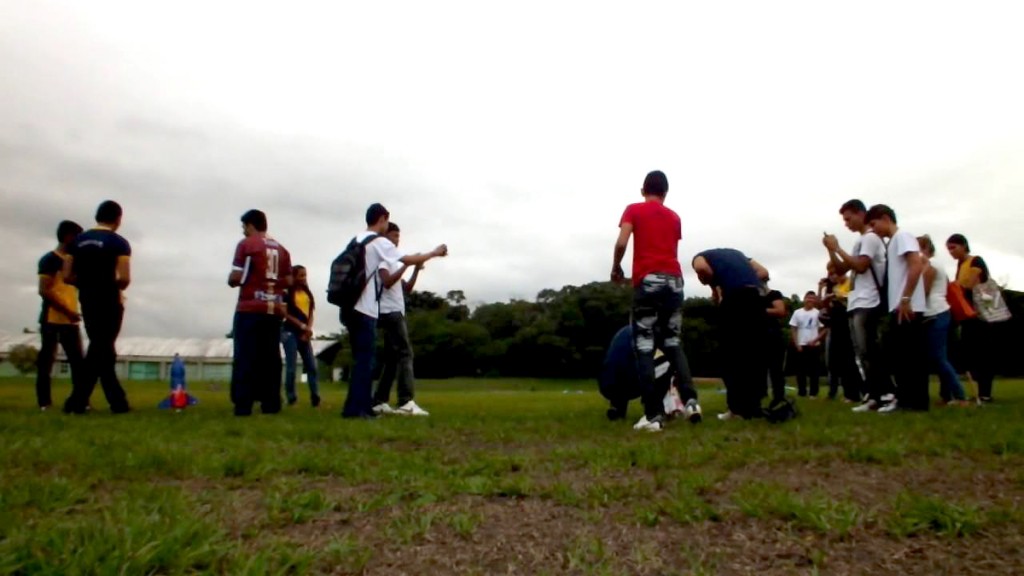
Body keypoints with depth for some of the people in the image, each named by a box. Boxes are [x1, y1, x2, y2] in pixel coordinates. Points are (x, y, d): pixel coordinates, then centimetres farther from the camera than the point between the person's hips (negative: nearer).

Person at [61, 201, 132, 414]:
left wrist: (89, 284, 15)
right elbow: (124, 279, -19)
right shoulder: (119, 243, -9)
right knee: (101, 350, 2)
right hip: (109, 303, -6)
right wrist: (116, 287, 2)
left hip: (87, 302, 6)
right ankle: (77, 401, 2)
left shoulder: (78, 241, 8)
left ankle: (118, 401, 11)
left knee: (102, 349, 12)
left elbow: (67, 277, 3)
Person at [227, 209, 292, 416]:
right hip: (274, 310, 5)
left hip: (250, 309, -5)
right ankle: (271, 404, 3)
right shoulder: (282, 249, 14)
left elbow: (235, 278, -7)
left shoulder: (246, 244, -1)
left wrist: (232, 280, 13)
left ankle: (243, 405, -8)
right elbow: (288, 282, 12)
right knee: (270, 357, 5)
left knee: (245, 357, -4)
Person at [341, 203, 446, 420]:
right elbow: (409, 260, -5)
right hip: (365, 309, -9)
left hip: (351, 307, 9)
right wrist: (435, 252, 8)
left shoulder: (356, 241, 17)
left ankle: (362, 406, 14)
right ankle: (355, 408, -6)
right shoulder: (379, 243, -8)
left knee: (363, 358, 12)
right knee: (365, 359, -6)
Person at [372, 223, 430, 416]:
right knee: (405, 353, -17)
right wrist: (406, 265, -17)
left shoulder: (393, 260, 25)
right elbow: (387, 282, -18)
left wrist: (416, 270, 7)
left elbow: (407, 289, 20)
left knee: (392, 358, 9)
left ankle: (378, 402, 10)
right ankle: (406, 402, -23)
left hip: (395, 312, 10)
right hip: (389, 312, -10)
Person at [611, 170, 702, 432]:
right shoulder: (674, 216, 19)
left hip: (648, 280, -4)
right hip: (674, 280, 4)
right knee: (673, 343, 14)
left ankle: (653, 415, -8)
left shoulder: (633, 210, 7)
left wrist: (616, 268, 9)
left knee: (645, 346, -3)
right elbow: (673, 251, 15)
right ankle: (690, 400, 0)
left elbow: (622, 242, -6)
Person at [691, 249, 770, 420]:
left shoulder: (701, 257, 19)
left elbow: (701, 268, -7)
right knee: (755, 354, 10)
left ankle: (739, 408, -1)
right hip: (755, 297, 5)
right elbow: (763, 272, 23)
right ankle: (754, 407, 13)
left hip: (735, 298, -5)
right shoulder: (736, 253, 34)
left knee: (732, 355, 0)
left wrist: (714, 288, 6)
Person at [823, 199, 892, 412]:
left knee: (869, 352, -11)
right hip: (856, 304, 10)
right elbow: (841, 270, 22)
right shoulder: (860, 241, 22)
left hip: (867, 304, -10)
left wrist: (837, 248, -12)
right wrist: (831, 249, 8)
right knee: (862, 353, 6)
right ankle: (873, 395, 8)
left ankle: (883, 394, -8)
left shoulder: (871, 237, -6)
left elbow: (860, 266, -18)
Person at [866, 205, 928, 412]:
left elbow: (917, 265, -19)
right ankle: (905, 398, 15)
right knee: (901, 354, 10)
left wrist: (905, 299, -22)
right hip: (898, 308, 10)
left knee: (912, 353, -6)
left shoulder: (902, 236, -6)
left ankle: (917, 400, -2)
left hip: (908, 308, -10)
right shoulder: (892, 243, 21)